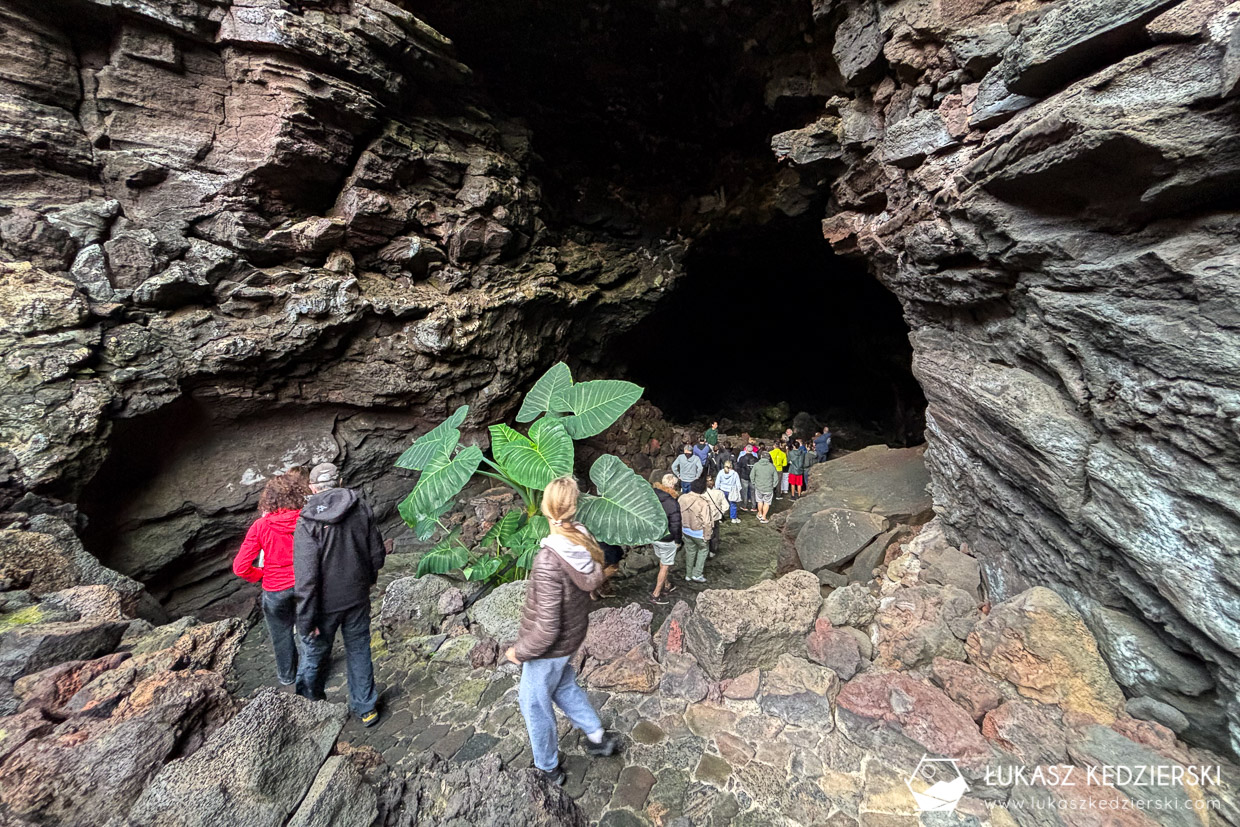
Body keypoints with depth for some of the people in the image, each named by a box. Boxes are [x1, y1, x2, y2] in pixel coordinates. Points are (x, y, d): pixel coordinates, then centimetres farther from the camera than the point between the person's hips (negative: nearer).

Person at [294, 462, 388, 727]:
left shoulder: (307, 523, -20)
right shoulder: (362, 509, -10)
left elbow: (306, 578, -21)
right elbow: (377, 554, -2)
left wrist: (307, 620, -12)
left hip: (326, 603, -3)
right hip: (358, 597, 3)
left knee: (315, 651, 21)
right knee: (359, 650, 19)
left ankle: (309, 701, 45)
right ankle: (366, 707, 31)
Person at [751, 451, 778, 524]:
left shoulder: (756, 465, -9)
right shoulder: (772, 466, -9)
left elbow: (751, 476, -3)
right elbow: (776, 478, -3)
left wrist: (754, 483, 12)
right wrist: (773, 486, 11)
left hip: (758, 487, 1)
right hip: (768, 488, -1)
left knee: (760, 501, 21)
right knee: (767, 502, 13)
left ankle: (760, 515, 36)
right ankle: (763, 518, 17)